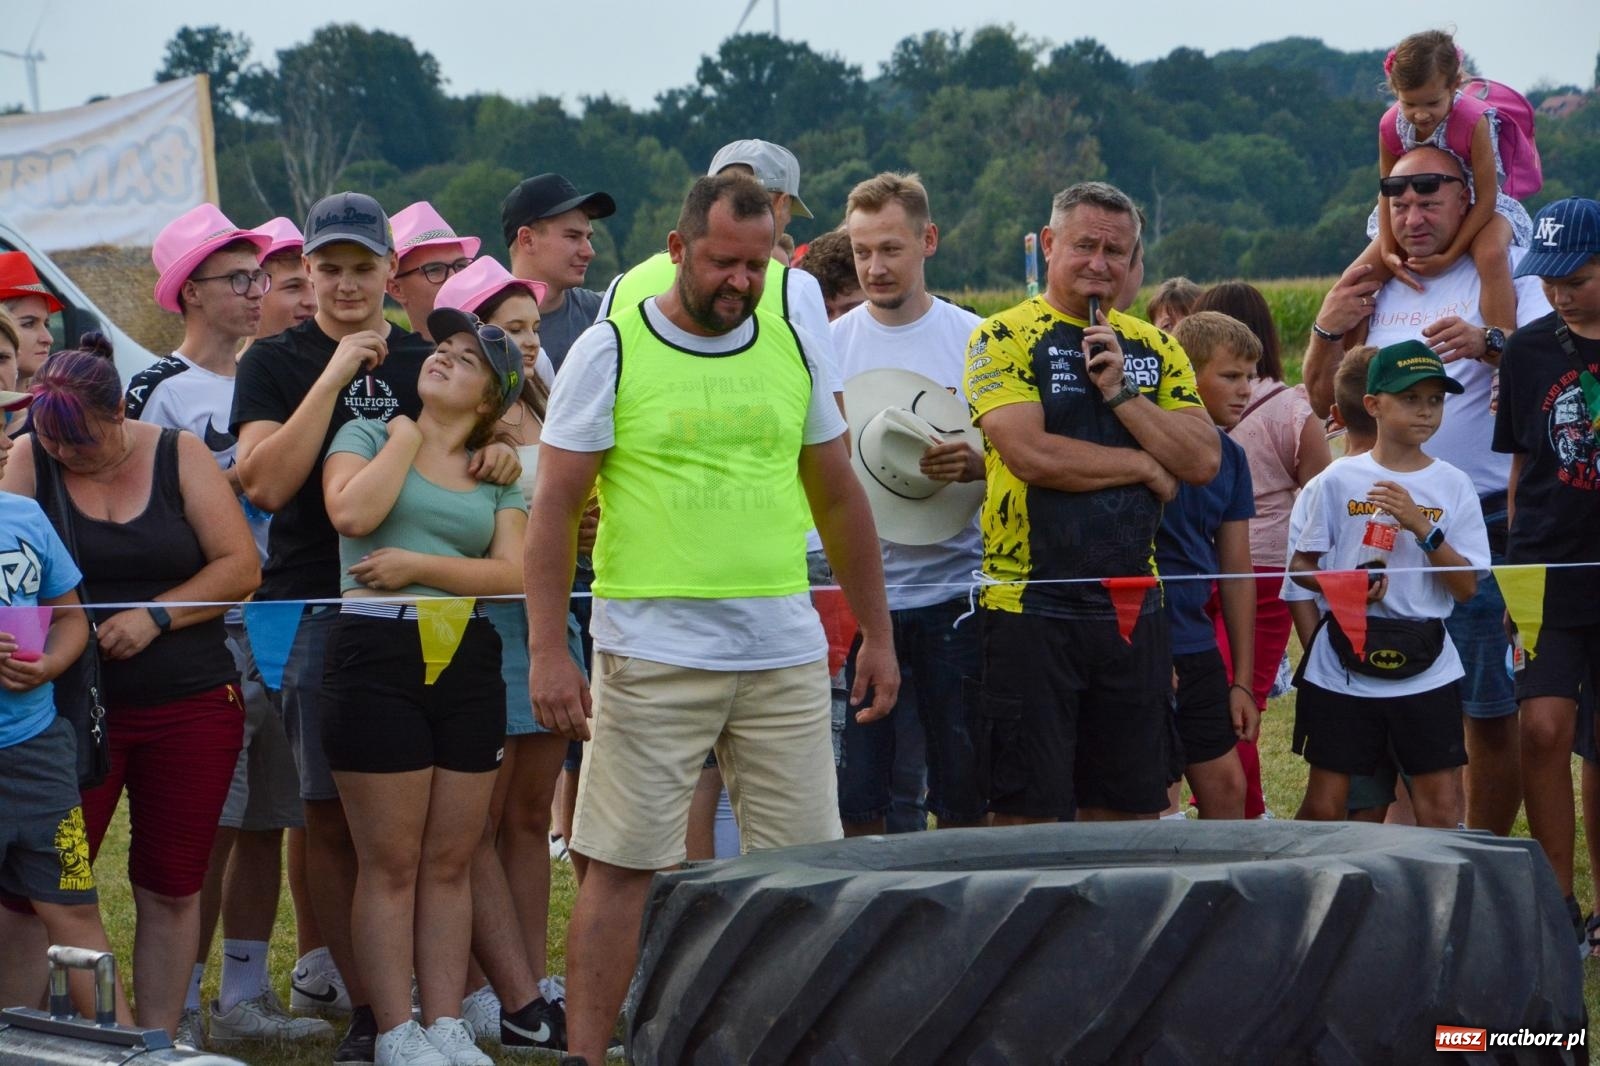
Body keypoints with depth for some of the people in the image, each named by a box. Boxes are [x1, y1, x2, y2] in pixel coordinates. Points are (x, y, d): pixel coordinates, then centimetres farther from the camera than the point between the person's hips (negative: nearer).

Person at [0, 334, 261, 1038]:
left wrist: (154, 616, -13)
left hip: (191, 707, 1)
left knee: (171, 886, 7)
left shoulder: (180, 456, 0)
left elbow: (240, 567, -4)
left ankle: (159, 1039, 16)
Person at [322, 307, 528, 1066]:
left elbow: (512, 573, 0)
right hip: (378, 653, -4)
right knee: (390, 862, -2)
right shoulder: (369, 436, 6)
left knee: (450, 862, 5)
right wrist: (406, 435, -4)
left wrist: (418, 564, -11)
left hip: (468, 661, 4)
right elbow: (352, 513, -15)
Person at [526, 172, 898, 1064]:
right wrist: (548, 651, -10)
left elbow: (839, 497, 17)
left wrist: (879, 635, 15)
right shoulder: (610, 353, -3)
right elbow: (556, 505, -4)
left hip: (785, 650, 4)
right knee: (624, 864, -2)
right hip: (654, 650, -4)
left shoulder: (791, 348, 10)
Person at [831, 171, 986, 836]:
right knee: (853, 795, 0)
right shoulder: (828, 346, 5)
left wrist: (975, 466, -15)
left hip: (953, 589, 0)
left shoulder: (976, 342, 3)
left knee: (964, 791, 3)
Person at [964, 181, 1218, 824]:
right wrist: (1145, 465, -4)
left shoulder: (1154, 348, 13)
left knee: (1127, 811, 8)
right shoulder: (1005, 337, -2)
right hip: (1030, 605, -5)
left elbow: (1203, 461, 3)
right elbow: (1030, 454, -16)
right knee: (1028, 816, -3)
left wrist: (1121, 393, -8)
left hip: (1132, 608, 5)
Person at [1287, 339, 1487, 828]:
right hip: (1342, 664, -1)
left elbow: (1466, 587, -2)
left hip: (1426, 670, 1)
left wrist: (1421, 526, -15)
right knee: (1324, 805, 3)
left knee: (1441, 804, -1)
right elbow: (1299, 565, 7)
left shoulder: (1453, 485, 3)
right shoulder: (1338, 481, 0)